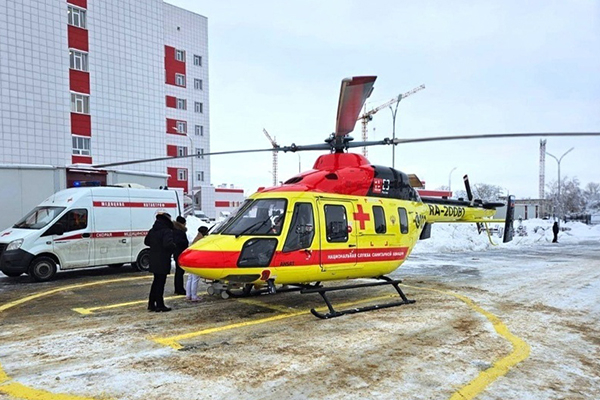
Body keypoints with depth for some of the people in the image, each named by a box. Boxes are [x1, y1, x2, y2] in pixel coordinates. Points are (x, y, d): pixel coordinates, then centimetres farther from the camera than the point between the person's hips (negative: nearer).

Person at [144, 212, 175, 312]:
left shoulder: (152, 231, 9)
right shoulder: (167, 231, -17)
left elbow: (146, 242, 20)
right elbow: (168, 244, -29)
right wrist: (174, 246, -10)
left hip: (153, 261, 8)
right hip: (163, 262, -8)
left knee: (156, 281, 19)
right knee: (160, 282, -1)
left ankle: (151, 304, 23)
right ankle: (160, 306, 5)